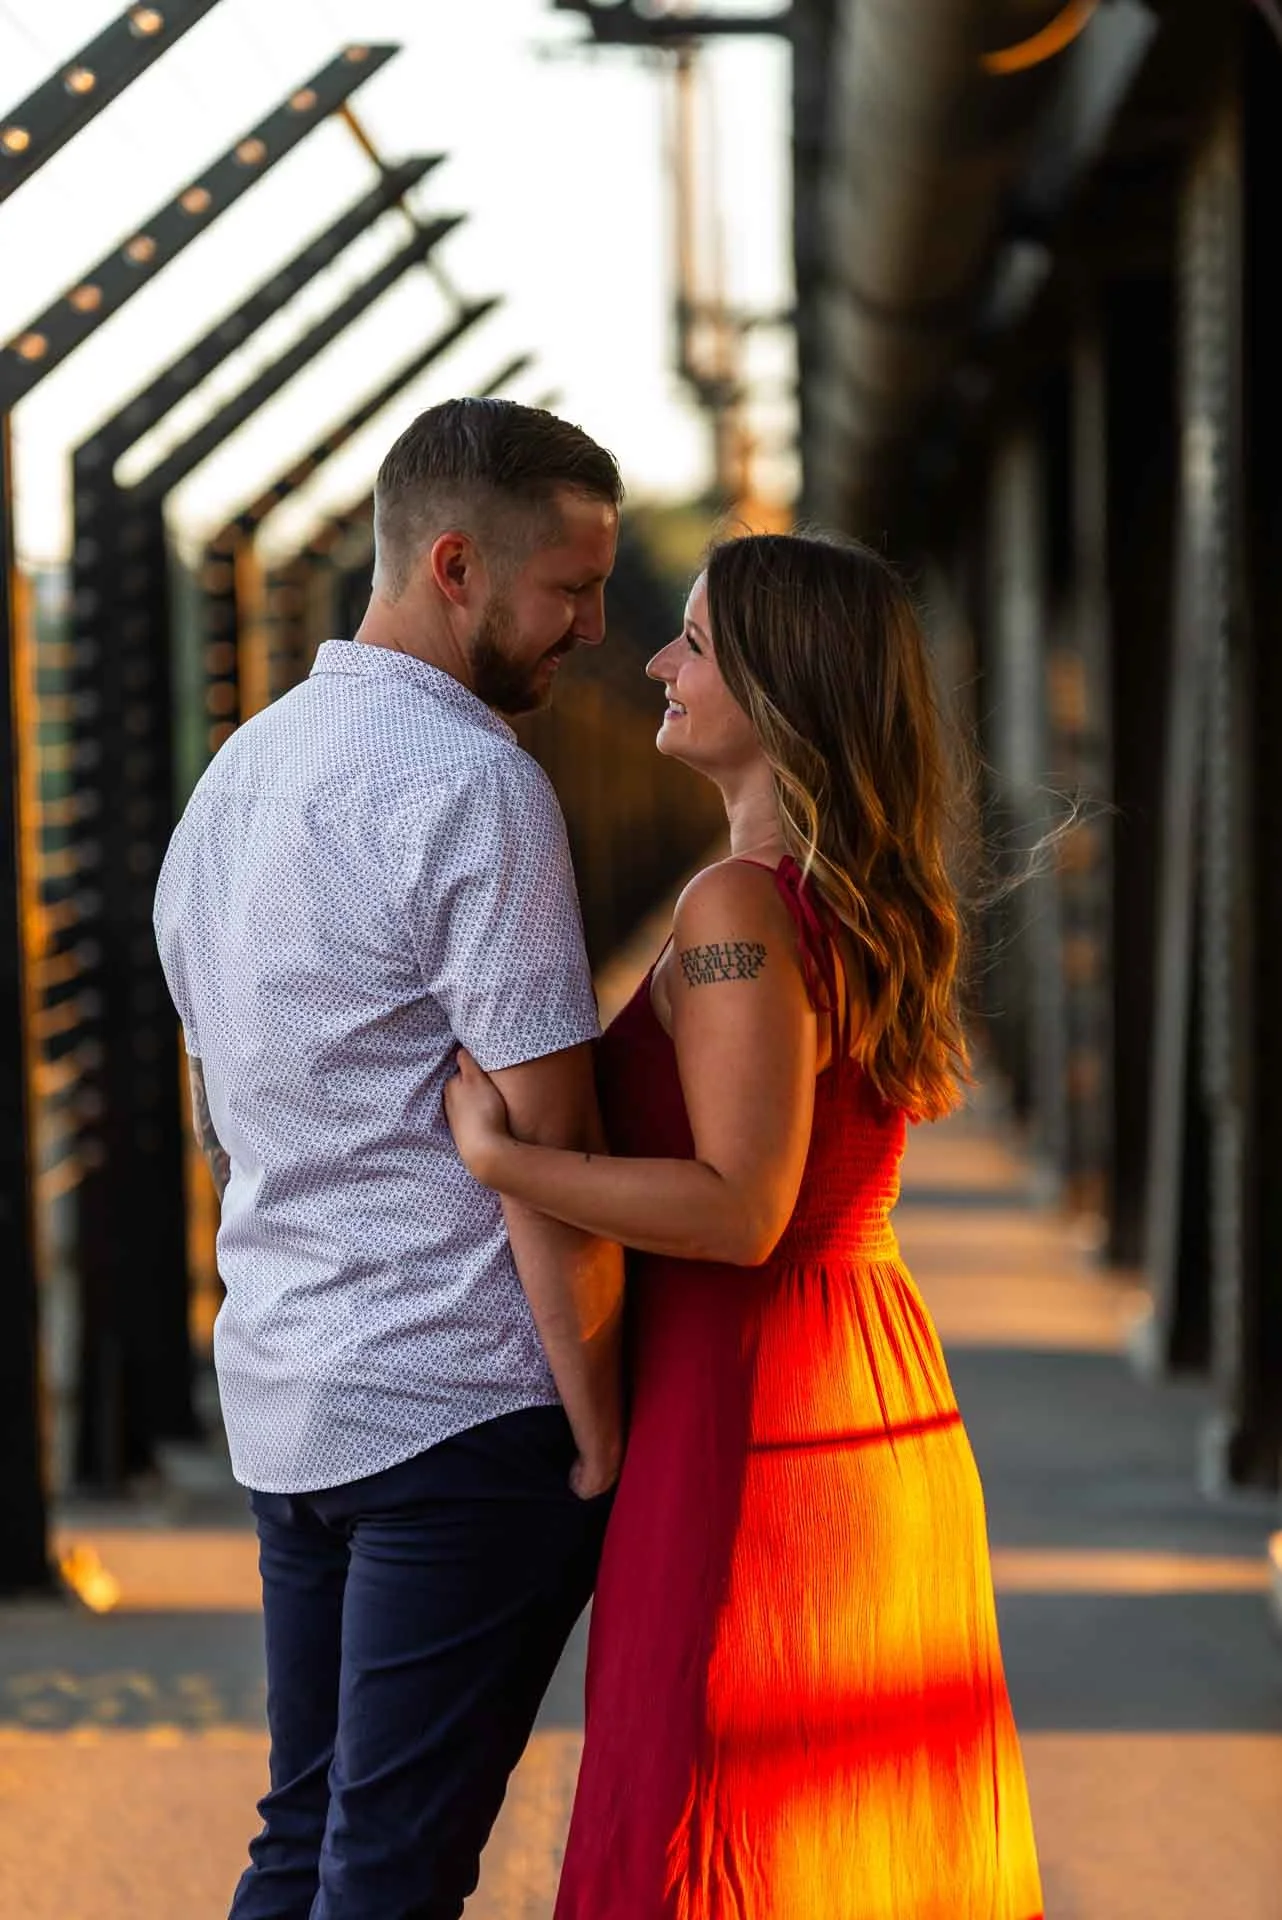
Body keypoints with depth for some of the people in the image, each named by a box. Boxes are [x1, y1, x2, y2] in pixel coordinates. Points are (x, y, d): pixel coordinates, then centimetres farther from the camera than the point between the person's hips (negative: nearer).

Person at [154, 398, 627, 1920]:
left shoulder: (237, 771, 13)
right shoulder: (475, 784, -14)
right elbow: (544, 1148, -17)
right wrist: (602, 1429, -10)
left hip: (277, 1394, 8)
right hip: (463, 1398, -8)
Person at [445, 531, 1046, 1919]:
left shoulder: (740, 906, -16)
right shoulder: (880, 907, 11)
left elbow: (739, 1209, -22)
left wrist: (494, 1155, -17)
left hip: (747, 1428, -9)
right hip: (888, 1401, 9)